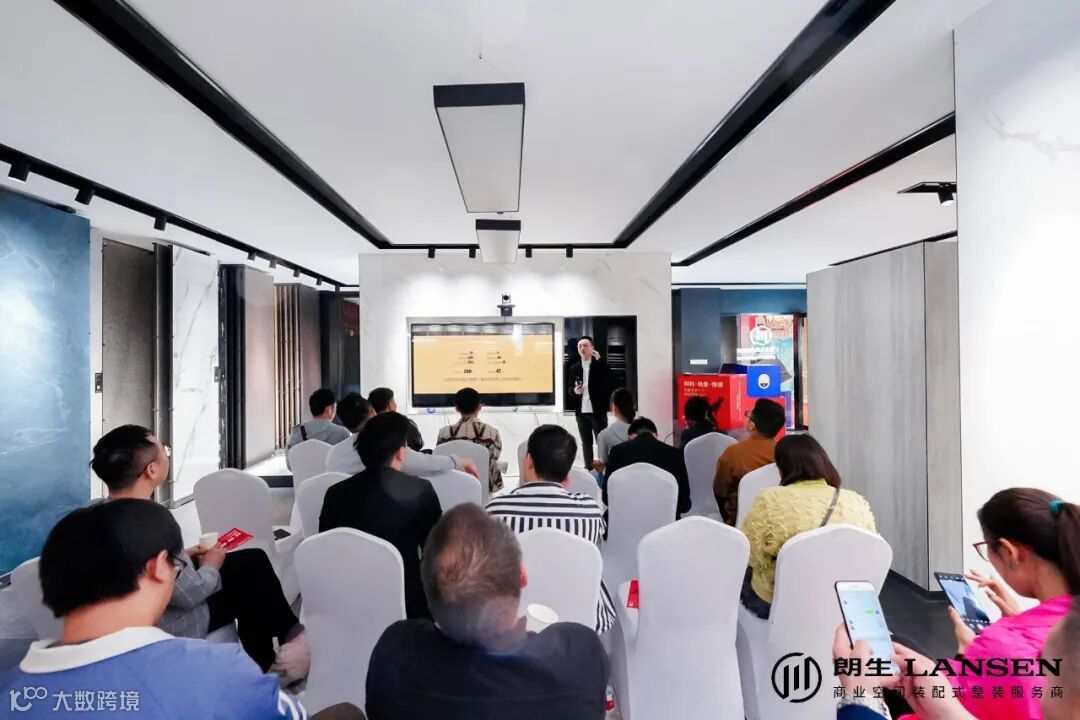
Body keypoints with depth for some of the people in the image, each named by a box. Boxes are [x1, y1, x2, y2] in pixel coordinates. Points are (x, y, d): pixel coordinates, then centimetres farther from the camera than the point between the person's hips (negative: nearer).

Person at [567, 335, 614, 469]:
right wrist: (574, 391, -11)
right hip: (581, 412, 3)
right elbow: (569, 389, 14)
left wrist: (599, 360, -20)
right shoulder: (573, 368, 8)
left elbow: (608, 385, -19)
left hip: (598, 410, -3)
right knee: (586, 443, 12)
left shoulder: (601, 365, -2)